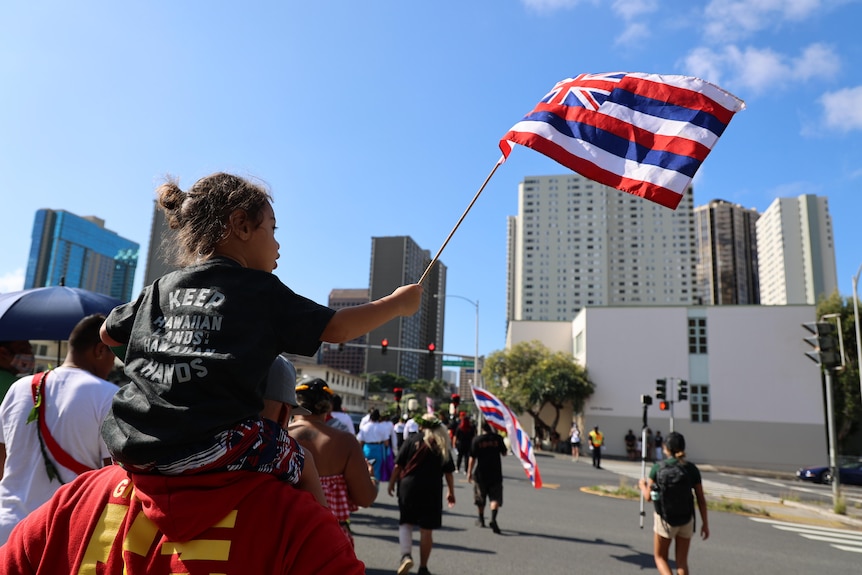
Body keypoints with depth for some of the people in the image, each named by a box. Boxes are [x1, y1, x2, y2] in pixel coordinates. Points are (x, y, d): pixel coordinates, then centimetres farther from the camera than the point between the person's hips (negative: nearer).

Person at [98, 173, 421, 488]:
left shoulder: (160, 289, 14)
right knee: (298, 459, 14)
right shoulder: (261, 290, 0)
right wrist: (397, 302, 14)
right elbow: (337, 329, 2)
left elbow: (108, 334, 29)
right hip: (208, 447, -6)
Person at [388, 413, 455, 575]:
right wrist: (451, 492, 14)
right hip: (432, 490, 1)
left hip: (409, 486, -1)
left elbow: (398, 465, -3)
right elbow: (448, 472, 4)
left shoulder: (413, 439, 0)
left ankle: (406, 555, -9)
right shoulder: (443, 444, 5)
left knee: (405, 522, 13)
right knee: (427, 529, 9)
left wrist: (392, 483, 8)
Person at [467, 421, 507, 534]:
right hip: (495, 473, 0)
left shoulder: (477, 440, -6)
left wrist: (469, 472, 0)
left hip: (481, 474, 0)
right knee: (495, 498, -1)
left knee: (480, 499, 17)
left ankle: (481, 520, 31)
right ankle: (493, 518, -22)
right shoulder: (498, 438, -4)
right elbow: (504, 453, 7)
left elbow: (472, 458, -6)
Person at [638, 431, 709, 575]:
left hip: (665, 520, -2)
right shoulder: (692, 469, -6)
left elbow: (648, 497, -5)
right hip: (686, 520, 2)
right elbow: (701, 499, -3)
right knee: (682, 561, 16)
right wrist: (705, 523, 8)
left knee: (660, 558, 15)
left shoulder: (658, 468, -11)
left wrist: (642, 485, 16)